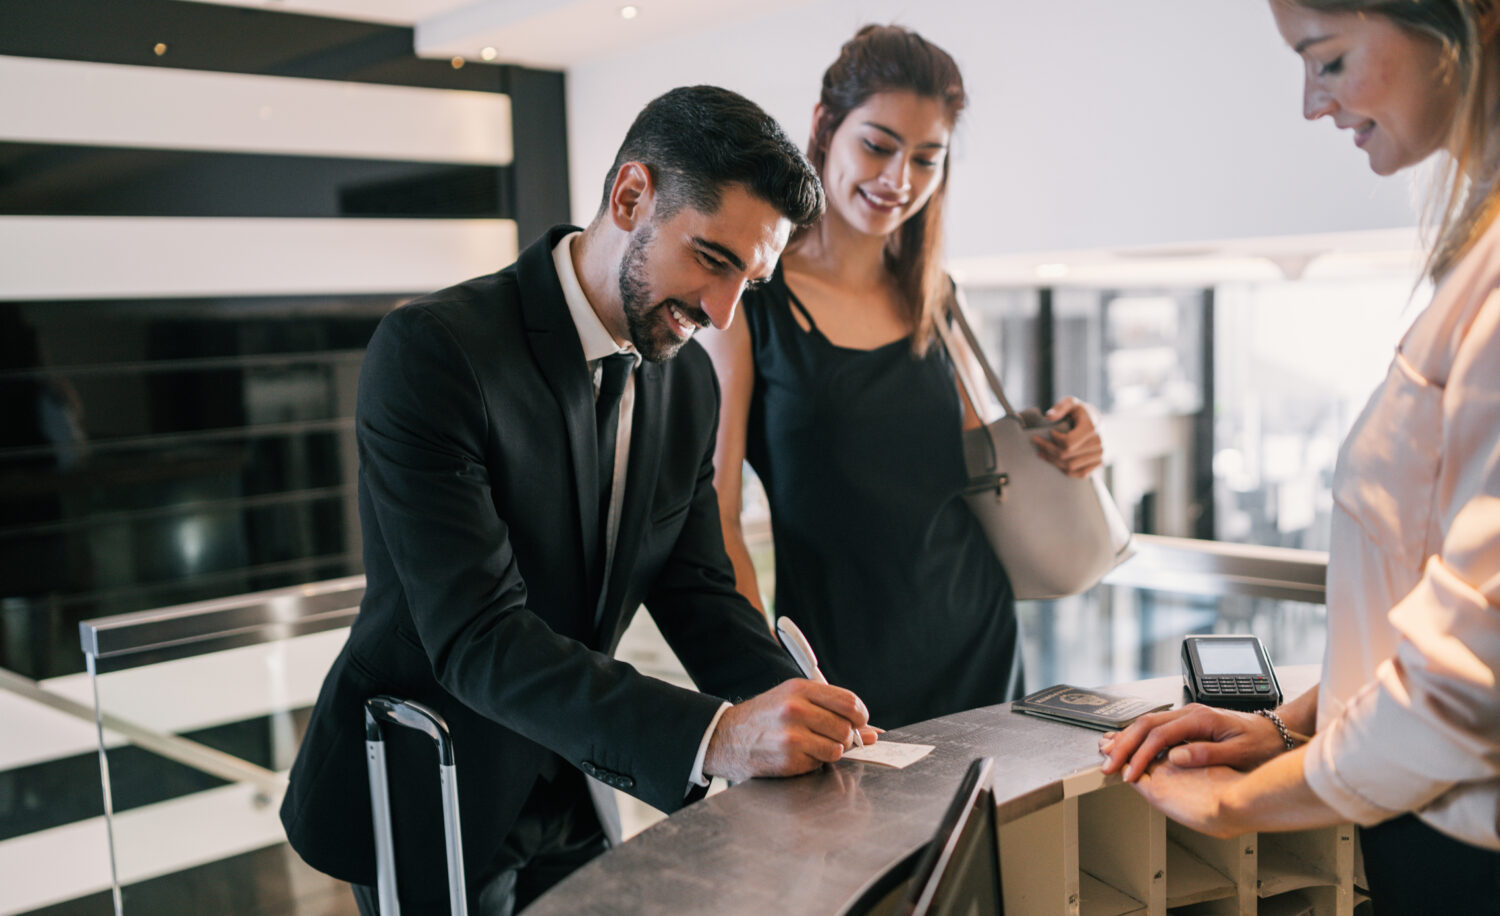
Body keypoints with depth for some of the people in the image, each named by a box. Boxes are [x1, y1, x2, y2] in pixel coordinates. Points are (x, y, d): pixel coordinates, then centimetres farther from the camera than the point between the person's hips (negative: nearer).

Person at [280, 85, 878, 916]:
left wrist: (794, 703, -19)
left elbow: (695, 588, 0)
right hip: (424, 807, -6)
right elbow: (477, 638, -30)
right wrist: (712, 736, -40)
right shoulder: (431, 349, -24)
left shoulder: (690, 381, -2)